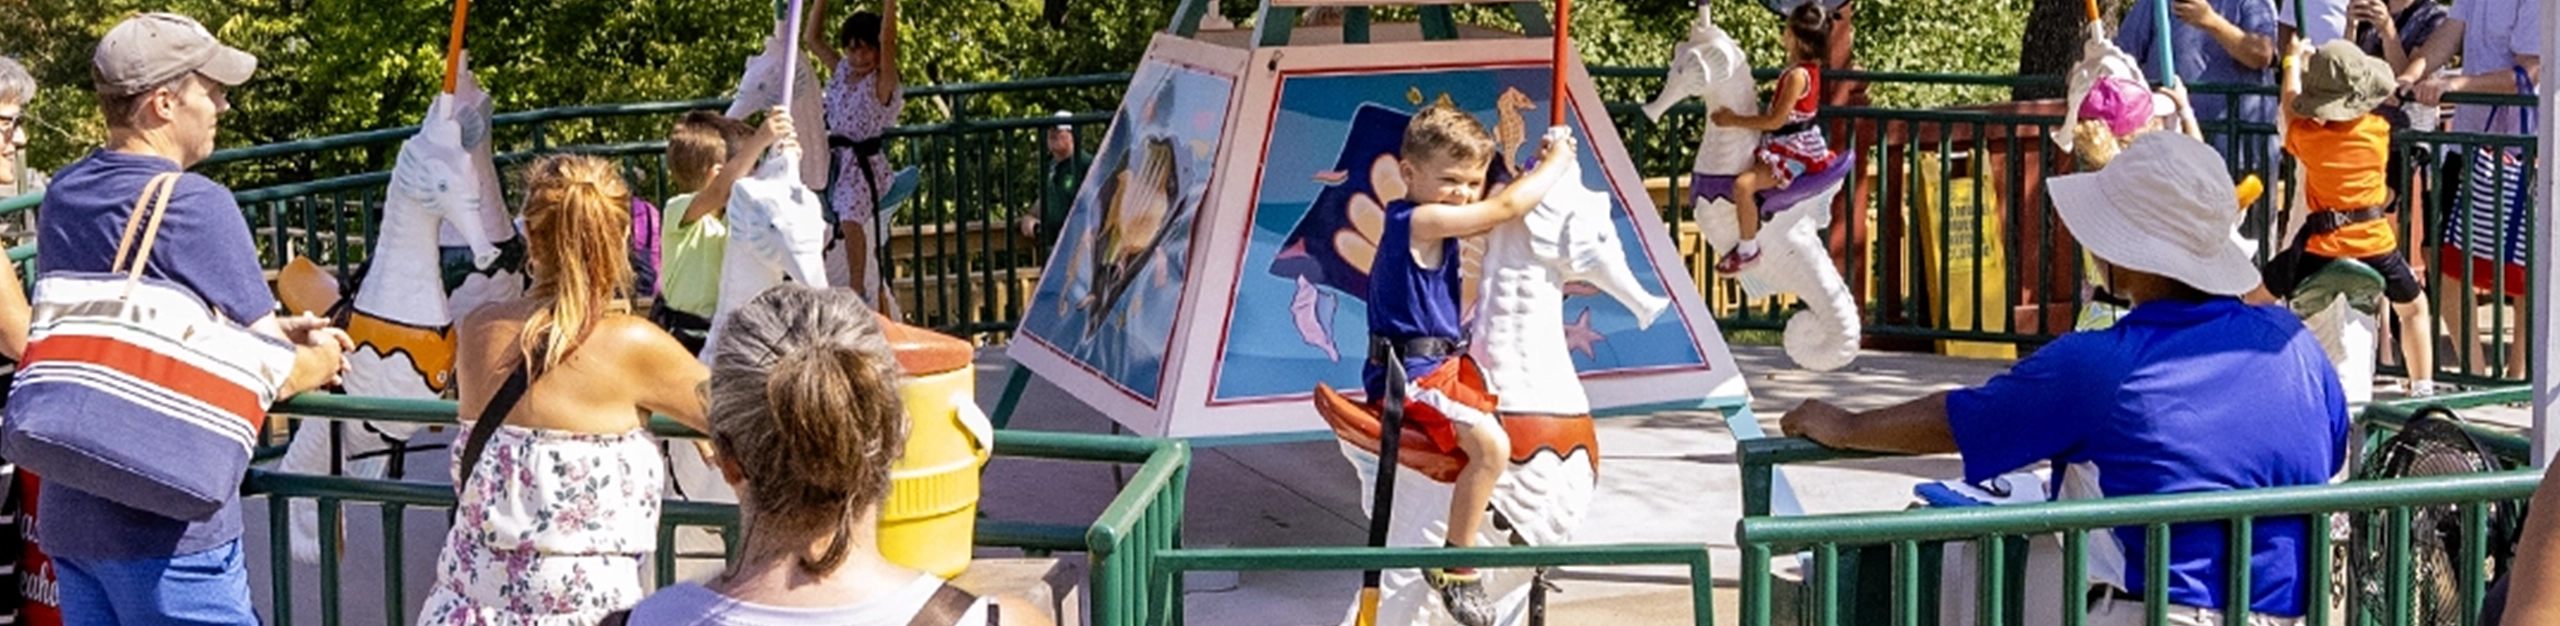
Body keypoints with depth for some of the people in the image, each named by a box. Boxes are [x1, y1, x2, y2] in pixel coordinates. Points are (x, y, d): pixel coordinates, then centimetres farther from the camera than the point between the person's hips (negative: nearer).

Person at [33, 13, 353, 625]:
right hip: (166, 530, -8)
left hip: (68, 517, 8)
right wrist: (322, 361, 9)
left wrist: (272, 329, 19)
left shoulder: (61, 197, 9)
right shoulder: (196, 206, -15)